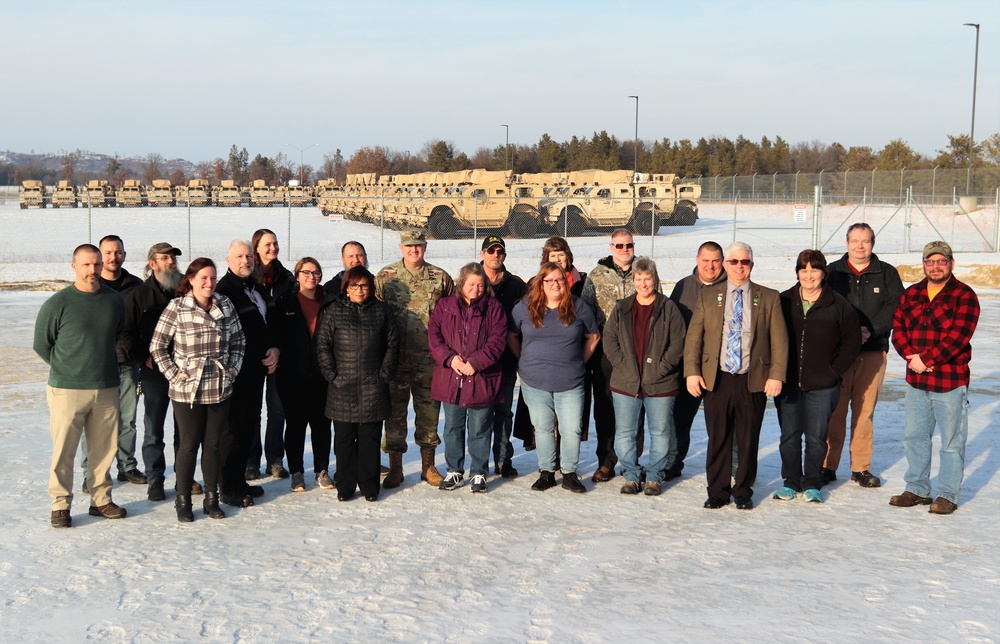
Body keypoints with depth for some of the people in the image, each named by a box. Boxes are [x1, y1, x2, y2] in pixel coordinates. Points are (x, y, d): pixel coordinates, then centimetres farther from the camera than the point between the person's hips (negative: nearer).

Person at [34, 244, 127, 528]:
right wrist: (66, 368, 5)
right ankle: (60, 505, 13)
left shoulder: (115, 300, 4)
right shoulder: (57, 303, -9)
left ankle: (101, 499, 23)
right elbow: (41, 344, 1)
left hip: (106, 389, 4)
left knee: (104, 448, 10)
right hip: (67, 390, -4)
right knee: (63, 451, 1)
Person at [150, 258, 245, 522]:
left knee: (213, 444, 11)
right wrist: (174, 374, -9)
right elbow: (157, 346, -5)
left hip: (220, 390, 4)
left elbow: (238, 340, 14)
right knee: (189, 445, 4)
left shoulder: (226, 305, 3)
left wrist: (233, 369, 5)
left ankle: (211, 499, 22)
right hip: (187, 391, -3)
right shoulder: (176, 308, -9)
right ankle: (183, 501, 17)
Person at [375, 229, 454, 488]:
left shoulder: (440, 277, 4)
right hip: (395, 358, 0)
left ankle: (428, 465, 21)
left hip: (429, 359, 1)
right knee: (394, 411, 5)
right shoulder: (385, 277, 3)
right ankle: (395, 468, 15)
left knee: (429, 410, 8)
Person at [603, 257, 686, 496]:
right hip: (625, 383, 2)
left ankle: (654, 477, 18)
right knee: (624, 432, 6)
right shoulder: (621, 309, 7)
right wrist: (622, 364, -6)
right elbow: (609, 339, 6)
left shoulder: (668, 308, -1)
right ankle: (632, 476, 20)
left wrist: (662, 367, -11)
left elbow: (678, 343, -4)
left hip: (660, 384, -2)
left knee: (660, 432, 5)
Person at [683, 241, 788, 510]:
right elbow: (693, 336, 5)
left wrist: (776, 375, -6)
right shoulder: (707, 296, 8)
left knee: (749, 439, 6)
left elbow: (779, 340, 3)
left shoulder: (769, 297, 6)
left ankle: (743, 492, 20)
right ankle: (718, 491, 18)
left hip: (753, 381, 0)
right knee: (718, 438, 6)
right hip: (716, 378, 0)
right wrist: (692, 371, -5)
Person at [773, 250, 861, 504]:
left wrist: (835, 370, -2)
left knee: (816, 438, 4)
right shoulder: (783, 302, 3)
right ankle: (791, 481, 22)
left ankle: (812, 484, 19)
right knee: (789, 435, 8)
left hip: (822, 386, -2)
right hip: (787, 383, 2)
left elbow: (852, 342, 4)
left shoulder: (838, 306, -2)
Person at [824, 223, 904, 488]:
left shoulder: (887, 273, 8)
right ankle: (827, 466, 8)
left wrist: (871, 330, -14)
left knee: (865, 411, 4)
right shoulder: (833, 271, 7)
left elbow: (895, 307, -1)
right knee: (834, 410, -1)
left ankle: (861, 468, 13)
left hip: (873, 351, 1)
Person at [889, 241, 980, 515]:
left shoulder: (964, 296, -6)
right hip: (916, 380, 6)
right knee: (914, 437, 14)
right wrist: (911, 356, -12)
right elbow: (898, 327, 4)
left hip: (951, 382, -5)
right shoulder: (910, 294, 11)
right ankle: (917, 489, 27)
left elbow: (957, 337, -16)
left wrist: (926, 359, -18)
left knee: (952, 441, 2)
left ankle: (948, 495, 13)